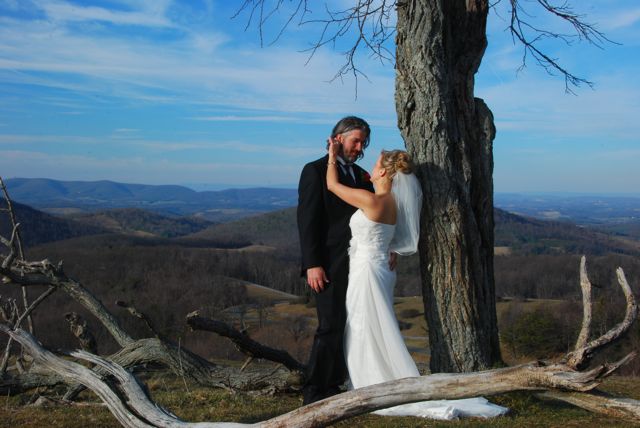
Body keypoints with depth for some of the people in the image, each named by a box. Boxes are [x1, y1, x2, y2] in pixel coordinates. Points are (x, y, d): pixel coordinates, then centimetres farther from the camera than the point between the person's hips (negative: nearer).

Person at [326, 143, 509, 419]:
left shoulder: (372, 200, -18)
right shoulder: (392, 201, 6)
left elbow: (333, 185, -5)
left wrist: (333, 156, 7)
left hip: (367, 274, -9)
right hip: (375, 271, 9)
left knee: (371, 340, -2)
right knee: (371, 339, 17)